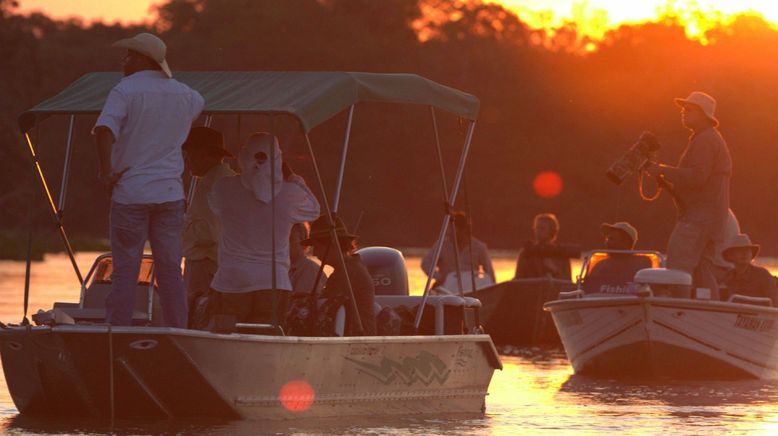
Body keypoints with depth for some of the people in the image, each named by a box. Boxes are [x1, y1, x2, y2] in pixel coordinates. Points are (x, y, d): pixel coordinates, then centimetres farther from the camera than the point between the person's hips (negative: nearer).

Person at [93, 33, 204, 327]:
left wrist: (106, 171, -16)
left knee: (125, 271, -1)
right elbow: (199, 105, 36)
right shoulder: (182, 94, 10)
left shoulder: (125, 91, -8)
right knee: (170, 271, 7)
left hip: (130, 192, -4)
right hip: (170, 193, 4)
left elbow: (104, 129, -24)